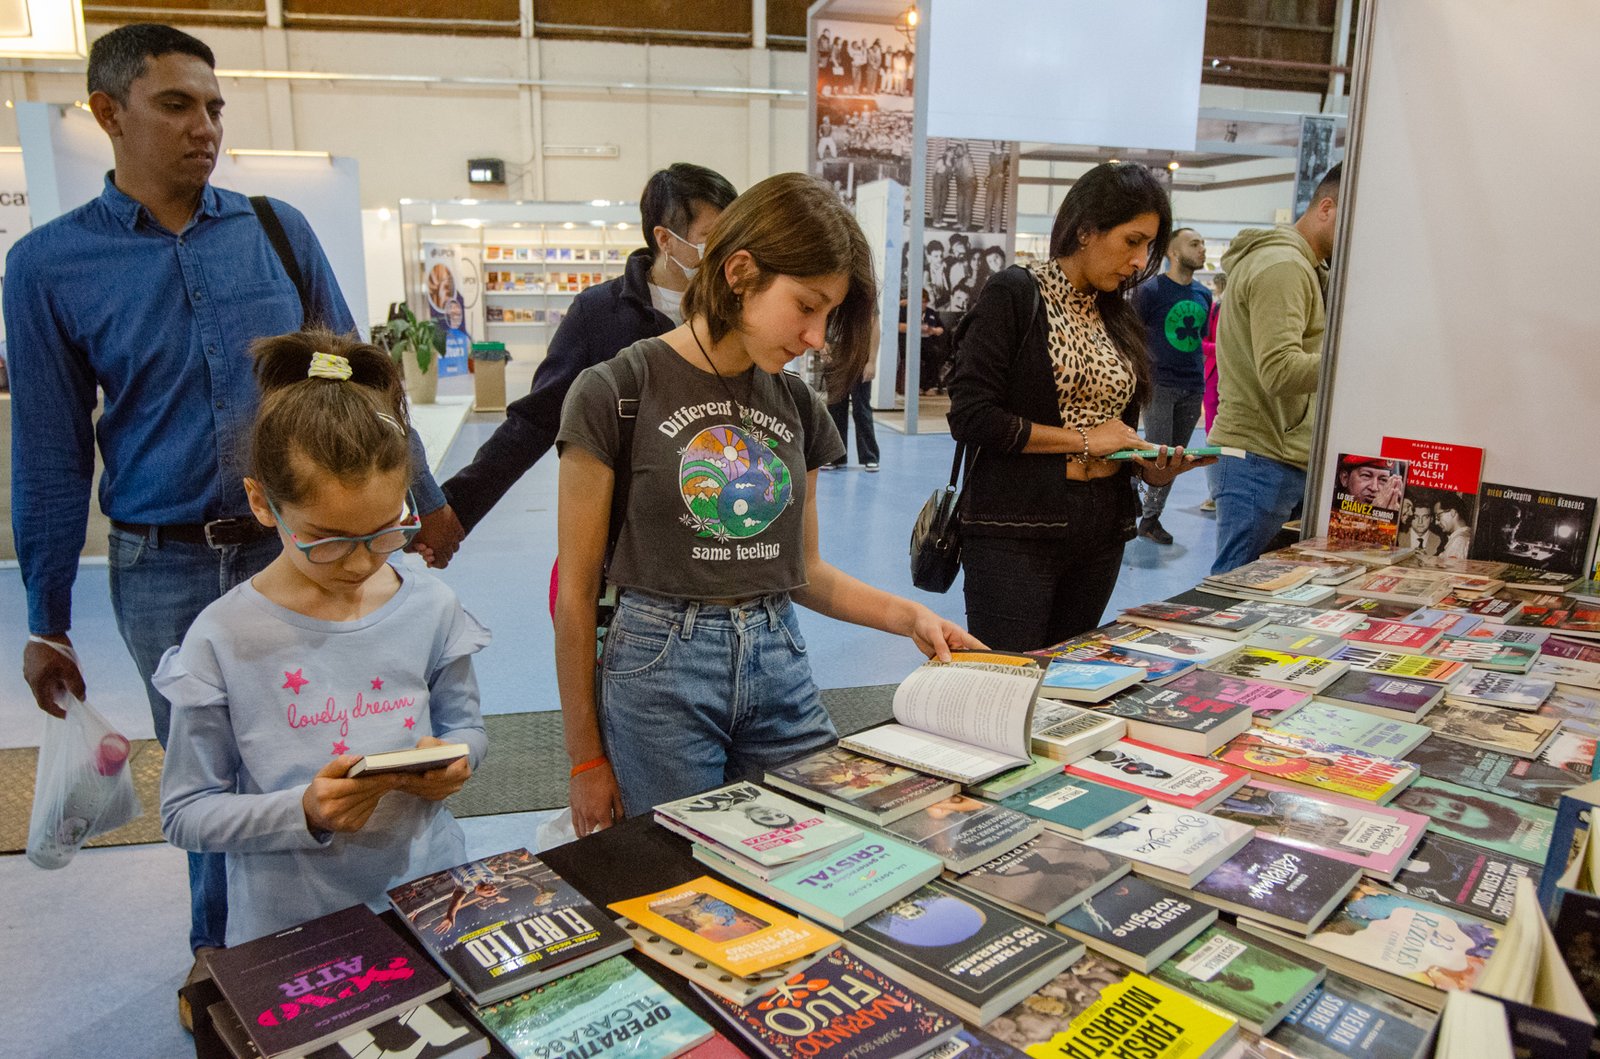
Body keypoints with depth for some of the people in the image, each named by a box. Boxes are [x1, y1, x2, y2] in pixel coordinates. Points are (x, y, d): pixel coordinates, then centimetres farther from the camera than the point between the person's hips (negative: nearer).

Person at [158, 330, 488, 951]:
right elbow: (185, 814, -4)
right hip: (290, 931, -1)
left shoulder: (430, 609, -3)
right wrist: (302, 812, -19)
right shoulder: (223, 642, -10)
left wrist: (452, 761, -10)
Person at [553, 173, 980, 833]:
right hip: (661, 665, -4)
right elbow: (576, 593, -6)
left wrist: (910, 617, 1)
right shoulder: (615, 394, -9)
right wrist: (586, 758, -3)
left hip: (780, 663, 5)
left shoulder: (796, 404, 7)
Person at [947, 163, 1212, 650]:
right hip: (1018, 532, -7)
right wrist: (1082, 439, -13)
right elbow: (970, 415, -15)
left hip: (1101, 531, 7)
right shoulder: (1014, 296, -7)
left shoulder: (1115, 317, 14)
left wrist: (1151, 468, -1)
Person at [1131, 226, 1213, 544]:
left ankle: (1152, 517, 17)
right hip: (1160, 385, -6)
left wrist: (1201, 380, 13)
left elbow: (1201, 339, 19)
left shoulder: (1203, 294, 12)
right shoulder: (1150, 289, -6)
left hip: (1192, 389, 6)